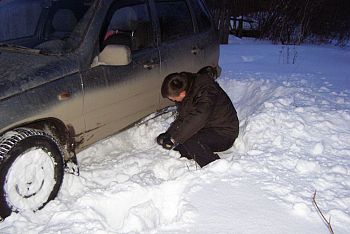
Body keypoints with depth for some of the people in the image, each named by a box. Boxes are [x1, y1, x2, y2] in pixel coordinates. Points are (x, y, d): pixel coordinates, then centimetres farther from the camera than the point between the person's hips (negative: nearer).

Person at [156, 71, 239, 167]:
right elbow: (181, 119, 9)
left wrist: (173, 138, -38)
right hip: (207, 129, 9)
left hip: (224, 133, -9)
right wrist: (167, 135, -5)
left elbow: (198, 119, -40)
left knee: (189, 140, -30)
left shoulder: (206, 90, -28)